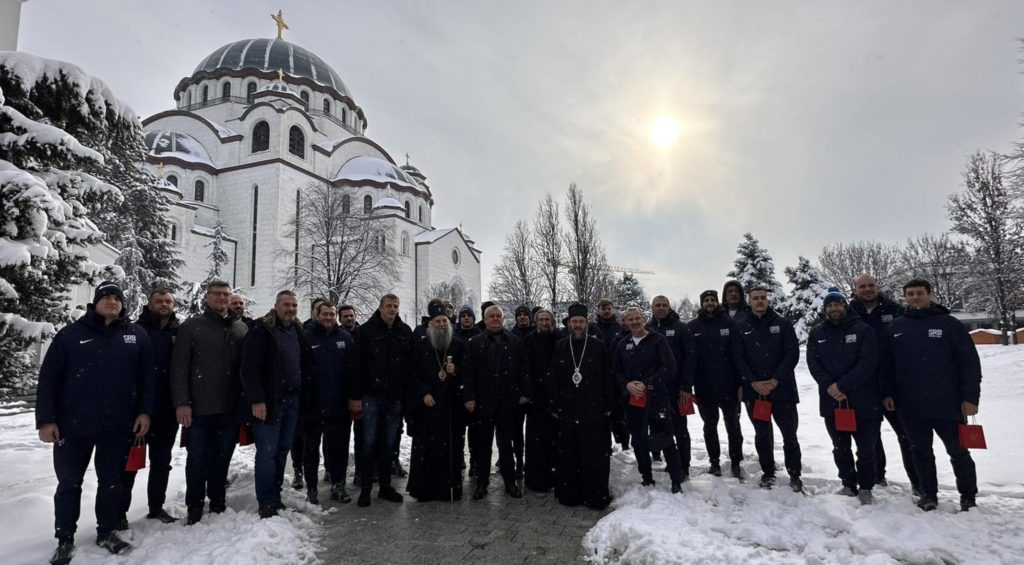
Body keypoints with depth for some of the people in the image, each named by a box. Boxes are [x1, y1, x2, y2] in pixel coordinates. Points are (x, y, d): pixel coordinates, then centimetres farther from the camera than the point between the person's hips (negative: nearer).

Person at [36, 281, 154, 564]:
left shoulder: (137, 335, 4)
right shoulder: (70, 334, -1)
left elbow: (147, 377, 4)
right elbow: (48, 379, -1)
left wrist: (144, 411, -2)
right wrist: (46, 419, -6)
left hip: (118, 426, 1)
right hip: (73, 425, -1)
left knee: (112, 482, 12)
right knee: (69, 484, 10)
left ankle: (106, 532, 28)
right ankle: (65, 539, 26)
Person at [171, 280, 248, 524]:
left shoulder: (242, 329, 7)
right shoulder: (191, 327, 0)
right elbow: (179, 368, -5)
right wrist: (181, 402, -12)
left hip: (230, 408, 2)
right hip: (198, 408, -2)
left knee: (222, 458, 12)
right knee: (197, 458, 6)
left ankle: (218, 502, 27)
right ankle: (194, 506, 22)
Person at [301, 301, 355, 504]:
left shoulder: (346, 337, 4)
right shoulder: (307, 338, -4)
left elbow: (353, 368, 4)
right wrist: (301, 399, -11)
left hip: (339, 405, 2)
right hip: (313, 405, -2)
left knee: (339, 447, 11)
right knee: (312, 448, 11)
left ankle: (338, 485, 24)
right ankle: (311, 488, 23)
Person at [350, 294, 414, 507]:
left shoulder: (406, 331, 6)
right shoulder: (365, 331, -4)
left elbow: (411, 365, 7)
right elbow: (357, 365, -5)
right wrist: (356, 396, -8)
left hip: (395, 397, 3)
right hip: (372, 396, -3)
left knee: (389, 443, 11)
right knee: (370, 442, 3)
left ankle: (385, 485, 23)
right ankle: (365, 487, 15)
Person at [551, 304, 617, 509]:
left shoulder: (598, 346, 1)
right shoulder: (560, 347, 8)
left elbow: (608, 377, 0)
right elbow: (554, 379, 8)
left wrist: (610, 406, -4)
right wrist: (554, 406, 4)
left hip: (594, 410, -2)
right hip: (567, 410, 2)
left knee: (596, 455, 1)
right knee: (567, 455, 7)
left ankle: (597, 497, 12)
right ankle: (569, 494, 18)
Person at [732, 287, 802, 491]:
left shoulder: (782, 324, 2)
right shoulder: (741, 327, 4)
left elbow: (792, 354, -4)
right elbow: (738, 358, 0)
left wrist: (776, 380, -12)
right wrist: (753, 382, -11)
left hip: (782, 388, -1)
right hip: (753, 390, 1)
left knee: (790, 433, 4)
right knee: (762, 434, 9)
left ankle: (795, 474, 18)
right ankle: (768, 472, 23)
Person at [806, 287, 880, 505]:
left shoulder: (863, 330, -4)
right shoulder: (816, 334, 7)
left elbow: (868, 363, -13)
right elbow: (813, 364, 0)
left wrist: (842, 385, -19)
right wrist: (829, 386, -16)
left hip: (863, 401, -3)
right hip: (831, 402, 3)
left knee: (866, 449, 6)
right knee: (840, 449, 14)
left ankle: (865, 488, 24)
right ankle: (849, 485, 30)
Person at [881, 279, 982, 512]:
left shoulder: (950, 324, -3)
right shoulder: (895, 328, 6)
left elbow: (970, 362, -5)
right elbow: (886, 364, 10)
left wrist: (971, 397, -9)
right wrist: (887, 393, 5)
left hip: (947, 404, -2)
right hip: (911, 406, 3)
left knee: (958, 451, 11)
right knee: (921, 452, 12)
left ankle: (968, 496, 28)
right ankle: (929, 494, 25)